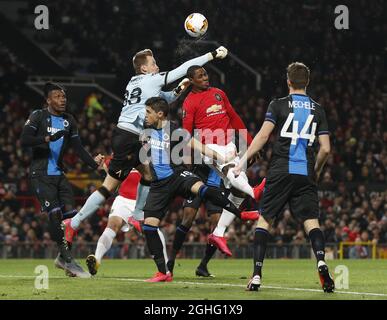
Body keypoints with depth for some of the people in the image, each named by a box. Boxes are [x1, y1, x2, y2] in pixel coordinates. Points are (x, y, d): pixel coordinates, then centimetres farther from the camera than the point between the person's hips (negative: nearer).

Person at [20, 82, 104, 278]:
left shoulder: (69, 121, 12)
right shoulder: (38, 116, -6)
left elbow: (78, 148, 12)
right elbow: (24, 140, -18)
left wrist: (94, 163, 0)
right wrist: (48, 138, -29)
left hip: (59, 174, 6)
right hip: (41, 175, -6)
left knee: (70, 214, -2)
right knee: (55, 214, -16)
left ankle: (62, 258, 14)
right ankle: (67, 260, -12)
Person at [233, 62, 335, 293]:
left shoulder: (279, 105, 2)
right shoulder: (318, 110, 10)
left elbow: (263, 136, -7)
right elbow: (325, 148, 8)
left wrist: (243, 161, -3)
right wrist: (316, 171, 24)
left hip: (281, 172, -2)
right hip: (306, 174, 2)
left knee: (265, 220, 6)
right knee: (311, 221, 1)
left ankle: (257, 275, -2)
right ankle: (321, 261, -26)